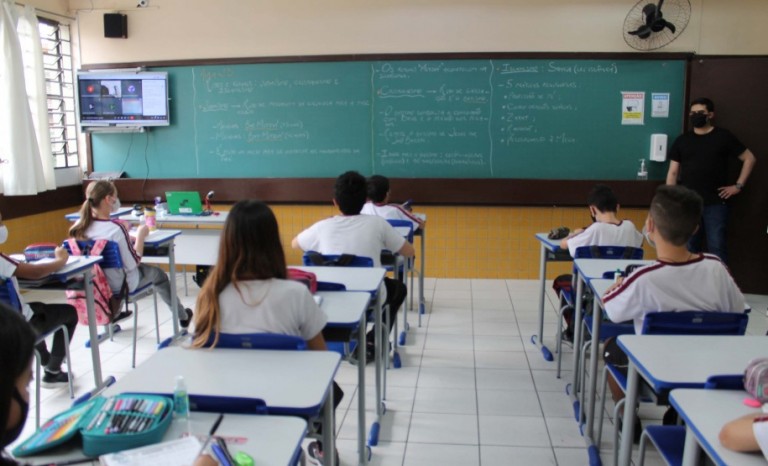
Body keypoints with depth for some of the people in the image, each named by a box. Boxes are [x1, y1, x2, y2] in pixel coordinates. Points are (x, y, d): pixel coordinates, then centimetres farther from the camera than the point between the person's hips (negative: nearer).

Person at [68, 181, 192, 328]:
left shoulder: (80, 226, -12)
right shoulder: (115, 228, -31)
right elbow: (133, 263, -23)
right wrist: (140, 236, -12)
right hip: (120, 285, -6)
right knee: (157, 273, 22)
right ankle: (182, 316, 40)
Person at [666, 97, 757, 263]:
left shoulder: (723, 137, 1)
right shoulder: (682, 140, 8)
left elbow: (749, 158, 6)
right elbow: (673, 172, 7)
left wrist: (738, 185, -1)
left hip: (715, 203, -2)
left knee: (716, 247, -1)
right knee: (688, 247, 9)